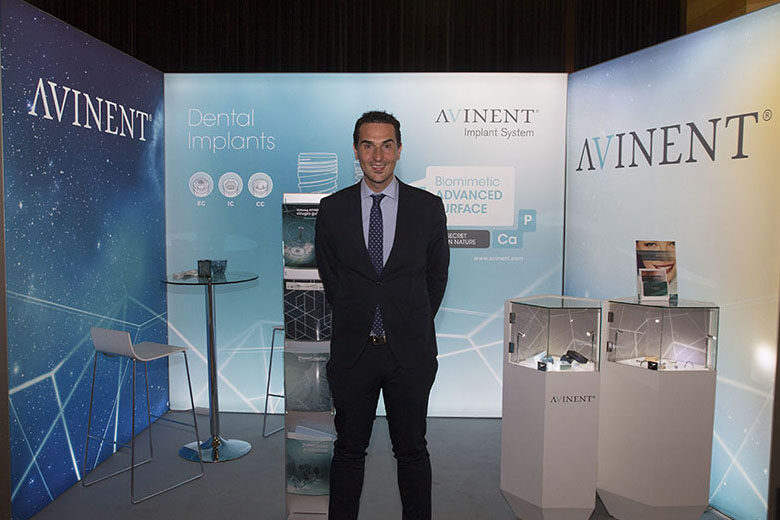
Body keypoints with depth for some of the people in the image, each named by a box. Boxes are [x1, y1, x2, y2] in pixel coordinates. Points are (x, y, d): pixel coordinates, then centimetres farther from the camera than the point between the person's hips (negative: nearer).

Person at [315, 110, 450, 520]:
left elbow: (437, 276, 8)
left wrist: (411, 325, 7)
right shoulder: (332, 210, 1)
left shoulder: (428, 208, -1)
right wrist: (356, 321, 8)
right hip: (352, 350, 1)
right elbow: (329, 278, 10)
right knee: (349, 449, 13)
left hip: (410, 350, 0)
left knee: (411, 450, 13)